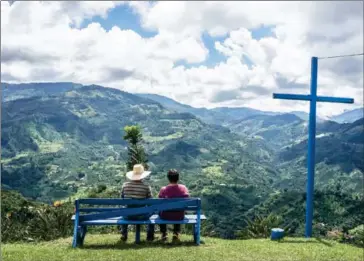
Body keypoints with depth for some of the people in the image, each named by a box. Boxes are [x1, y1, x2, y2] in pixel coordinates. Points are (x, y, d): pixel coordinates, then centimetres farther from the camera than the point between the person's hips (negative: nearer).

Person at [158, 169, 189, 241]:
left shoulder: (163, 189, -17)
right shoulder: (183, 188, -11)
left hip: (166, 216, -1)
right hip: (180, 217, 2)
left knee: (160, 212, 33)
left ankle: (164, 234, 34)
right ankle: (176, 233, 32)